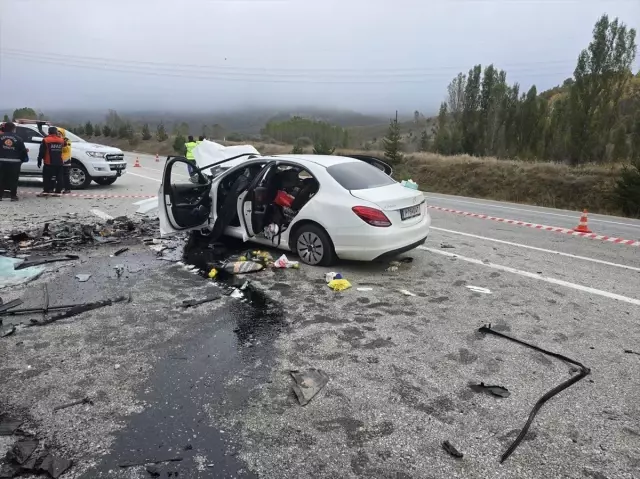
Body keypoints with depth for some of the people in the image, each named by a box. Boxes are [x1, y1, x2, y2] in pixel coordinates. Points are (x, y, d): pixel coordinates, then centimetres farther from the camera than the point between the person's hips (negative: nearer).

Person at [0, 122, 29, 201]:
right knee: (13, 179, 3)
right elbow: (23, 150, 1)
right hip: (14, 162, -1)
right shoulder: (18, 138, -3)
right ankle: (13, 196, 4)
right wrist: (25, 158, 17)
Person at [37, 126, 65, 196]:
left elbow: (42, 152, -6)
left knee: (47, 177, 1)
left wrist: (39, 161, 0)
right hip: (59, 162, 4)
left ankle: (46, 191, -1)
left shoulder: (46, 140, -6)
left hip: (49, 163, -4)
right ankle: (58, 191, 7)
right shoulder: (61, 140, 6)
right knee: (59, 177, 6)